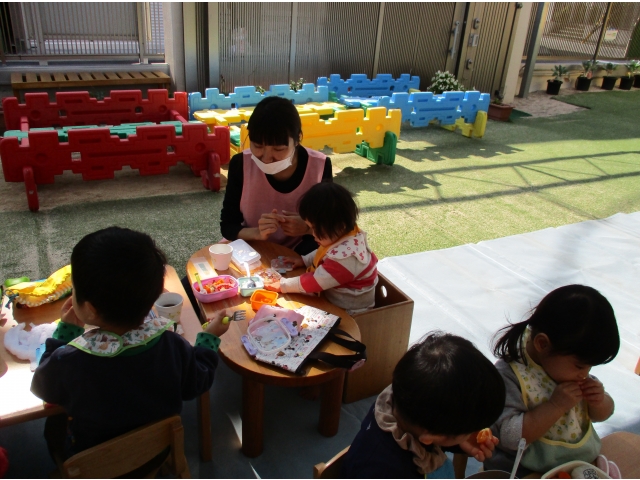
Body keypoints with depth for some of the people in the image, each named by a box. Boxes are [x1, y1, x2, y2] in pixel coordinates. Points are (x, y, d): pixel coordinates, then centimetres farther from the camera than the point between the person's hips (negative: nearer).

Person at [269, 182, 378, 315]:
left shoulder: (345, 258, -32)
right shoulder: (345, 236, -5)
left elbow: (315, 282, -25)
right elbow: (323, 252, 17)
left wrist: (283, 285, -16)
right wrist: (304, 260, 6)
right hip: (333, 299, 9)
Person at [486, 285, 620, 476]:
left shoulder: (566, 364, -1)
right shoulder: (509, 376, -21)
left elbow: (601, 415, 13)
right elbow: (509, 436, -27)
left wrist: (599, 401, -9)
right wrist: (555, 406, -28)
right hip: (525, 473, -5)